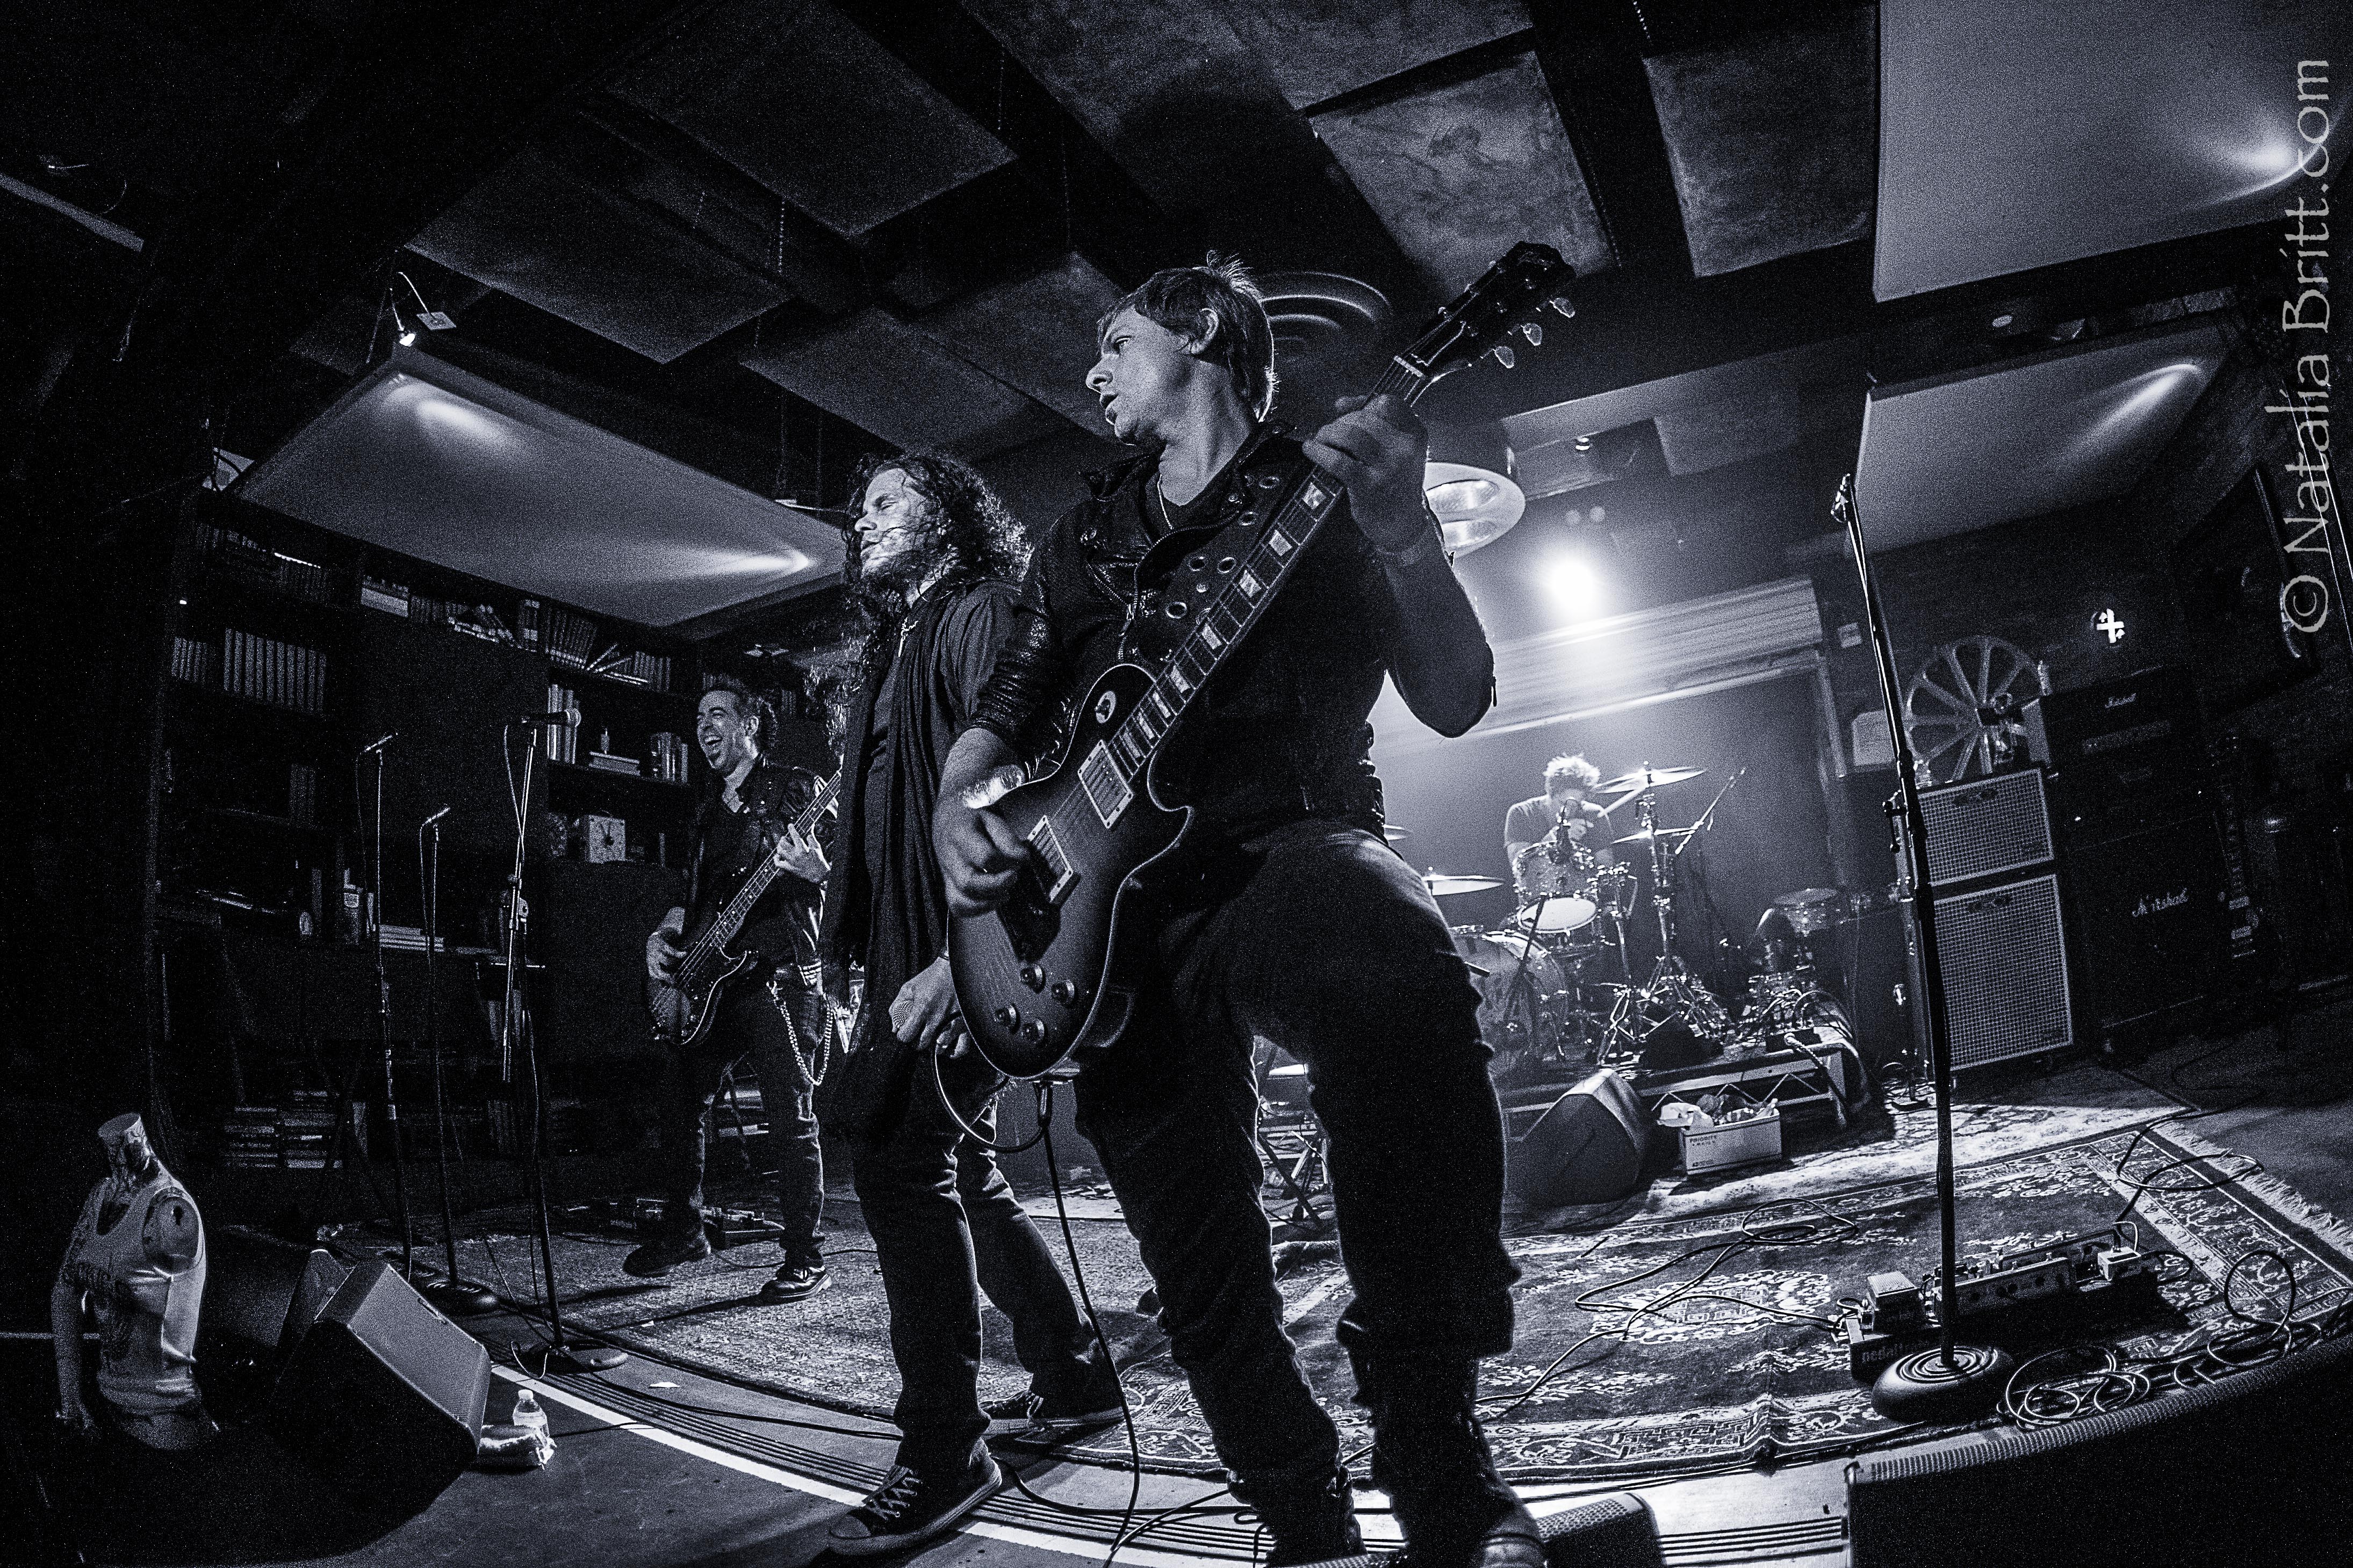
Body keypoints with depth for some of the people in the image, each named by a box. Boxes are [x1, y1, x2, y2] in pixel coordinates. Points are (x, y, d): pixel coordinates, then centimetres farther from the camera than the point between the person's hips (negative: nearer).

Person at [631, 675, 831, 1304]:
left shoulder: (794, 789, -1)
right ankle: (682, 1230, 26)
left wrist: (816, 870, -31)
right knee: (681, 1101, 9)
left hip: (779, 973, -8)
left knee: (791, 1115, -8)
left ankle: (805, 1259, -2)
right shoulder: (710, 809, 21)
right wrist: (665, 934, 10)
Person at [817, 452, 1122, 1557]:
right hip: (909, 947, 10)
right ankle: (1072, 1379, 28)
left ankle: (944, 1452, -7)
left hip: (970, 944, -10)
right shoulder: (894, 649, 23)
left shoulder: (984, 613, -5)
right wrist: (857, 954, 15)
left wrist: (960, 954, -27)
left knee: (900, 1153, -17)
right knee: (956, 1169, 14)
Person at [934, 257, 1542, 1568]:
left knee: (1403, 970, -39)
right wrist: (960, 808, 1)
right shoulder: (1085, 537, 23)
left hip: (1287, 849, -4)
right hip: (1115, 899, 5)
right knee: (1205, 1274, -1)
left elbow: (1457, 703, -2)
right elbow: (1002, 717, 23)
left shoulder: (1323, 491, 8)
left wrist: (1404, 538, -19)